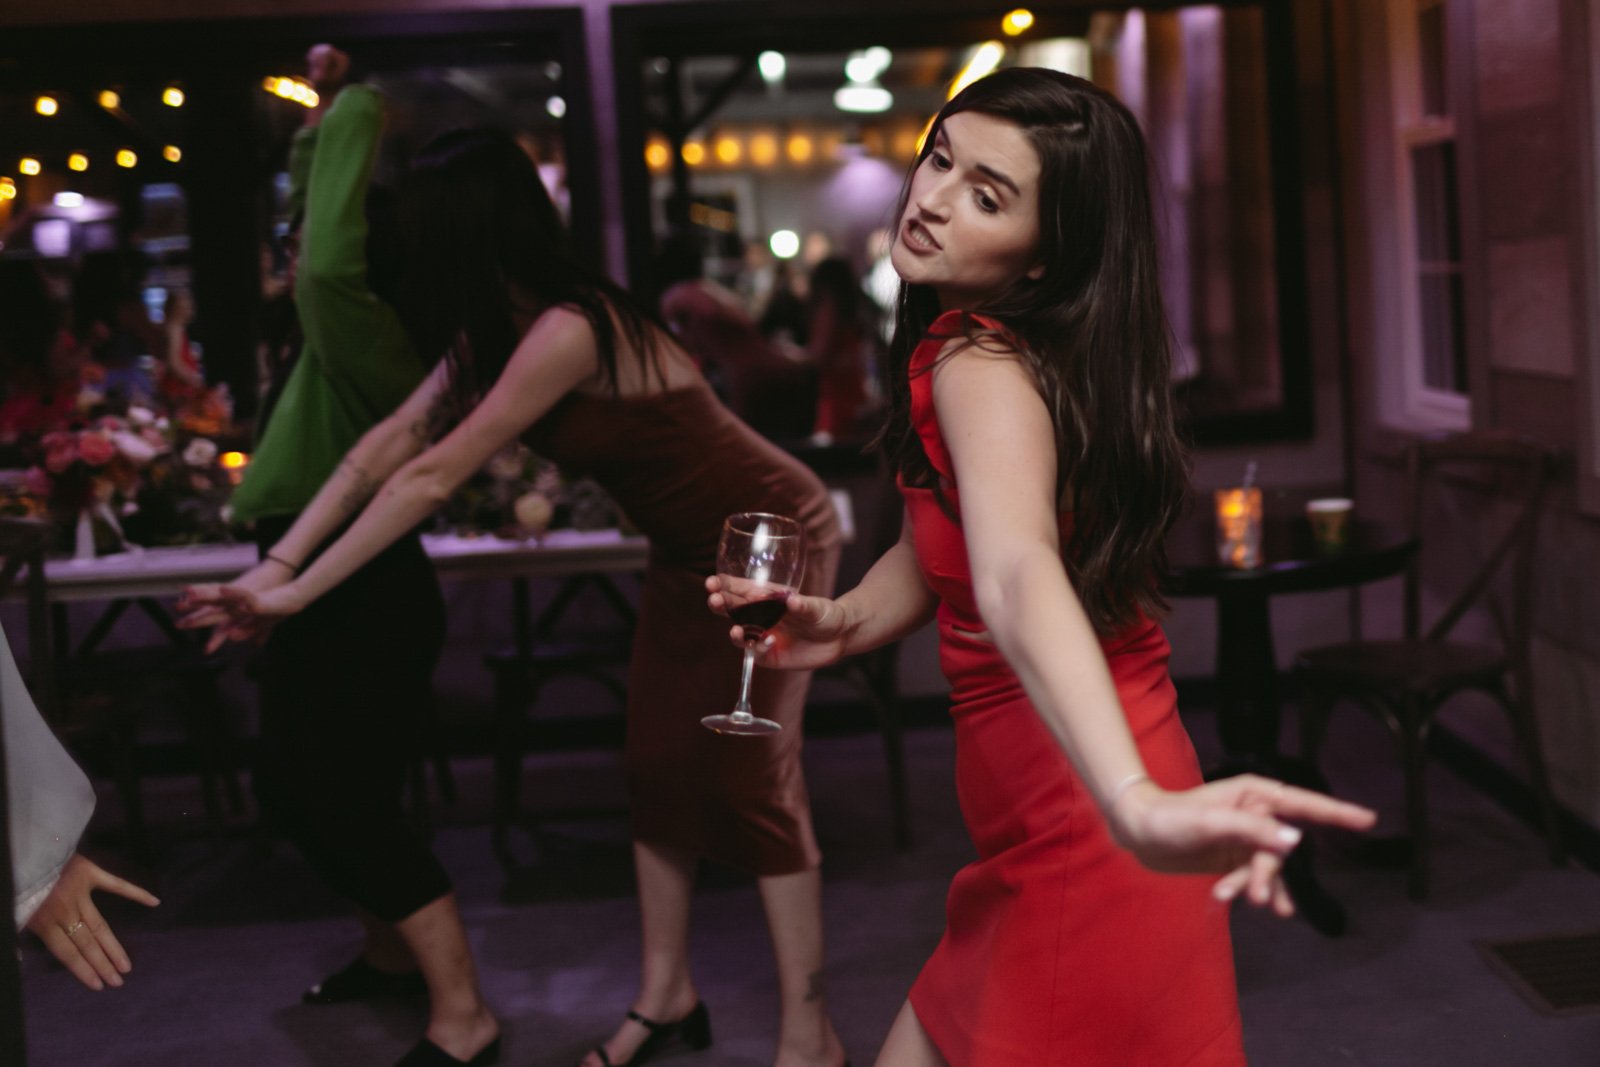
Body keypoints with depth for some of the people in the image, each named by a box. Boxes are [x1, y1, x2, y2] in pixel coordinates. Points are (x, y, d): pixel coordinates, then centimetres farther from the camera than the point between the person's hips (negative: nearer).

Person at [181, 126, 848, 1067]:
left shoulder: (567, 332, -30)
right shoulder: (494, 329, -1)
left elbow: (431, 479, -27)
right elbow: (389, 446, -3)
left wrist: (298, 595, -21)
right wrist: (278, 566, -10)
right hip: (691, 555, 9)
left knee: (754, 775, -8)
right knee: (659, 767, 9)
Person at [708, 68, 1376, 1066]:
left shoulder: (981, 364, -19)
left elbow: (1018, 575, -39)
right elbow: (944, 539, 19)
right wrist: (847, 621, -1)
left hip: (1081, 846, -9)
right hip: (1039, 844, 9)